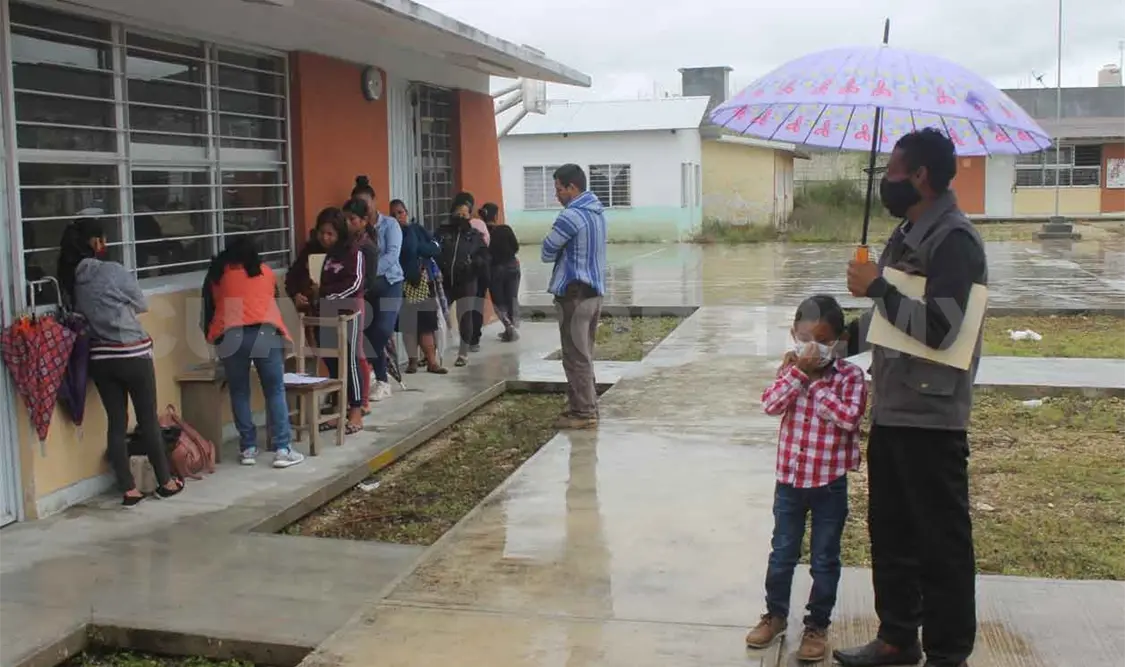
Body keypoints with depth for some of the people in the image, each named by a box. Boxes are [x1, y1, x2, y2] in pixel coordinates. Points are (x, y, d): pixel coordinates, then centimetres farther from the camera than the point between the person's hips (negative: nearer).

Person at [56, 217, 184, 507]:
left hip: (99, 358, 5)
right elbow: (142, 305, -1)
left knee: (116, 422, 8)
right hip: (132, 354, -5)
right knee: (148, 419, 6)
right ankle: (166, 482, 16)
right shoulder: (113, 271, -14)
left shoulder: (69, 279, 2)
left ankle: (129, 490, 10)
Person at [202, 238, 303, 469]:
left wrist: (211, 336, 36)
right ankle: (282, 450, -1)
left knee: (239, 393, 10)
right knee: (275, 392, 3)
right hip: (264, 333, 0)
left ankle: (248, 449, 12)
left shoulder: (217, 274, 20)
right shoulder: (266, 271, 22)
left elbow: (208, 310, 22)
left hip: (230, 336, 0)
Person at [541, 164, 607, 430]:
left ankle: (584, 413, 1)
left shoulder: (571, 216, -17)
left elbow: (547, 252, -9)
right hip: (594, 290, 9)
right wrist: (566, 254, 3)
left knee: (575, 357, -2)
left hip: (574, 293, -9)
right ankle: (587, 406, 23)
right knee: (584, 354, 16)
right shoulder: (596, 211, 11)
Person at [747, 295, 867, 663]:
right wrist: (798, 372, -25)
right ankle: (776, 615, 32)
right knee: (781, 554, 15)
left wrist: (816, 382, -22)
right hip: (790, 479, 3)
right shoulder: (791, 369, -1)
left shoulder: (851, 376, -9)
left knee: (824, 560, 9)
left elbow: (849, 418, -24)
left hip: (830, 483, -3)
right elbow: (770, 405, -16)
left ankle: (817, 625, 24)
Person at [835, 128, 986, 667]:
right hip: (891, 410, 9)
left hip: (930, 419, -9)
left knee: (942, 543, 3)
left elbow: (938, 326, -26)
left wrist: (876, 287, -18)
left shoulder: (953, 240, -16)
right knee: (890, 534, 18)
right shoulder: (907, 235, 13)